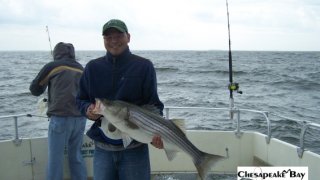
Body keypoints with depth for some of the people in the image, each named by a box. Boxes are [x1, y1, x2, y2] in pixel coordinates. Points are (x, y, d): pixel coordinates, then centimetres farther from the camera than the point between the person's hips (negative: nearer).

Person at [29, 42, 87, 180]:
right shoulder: (81, 69, 13)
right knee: (76, 156, 14)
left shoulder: (52, 66, 1)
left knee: (55, 158, 2)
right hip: (80, 118, 5)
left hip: (60, 117, -5)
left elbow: (35, 90, 11)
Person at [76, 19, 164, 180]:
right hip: (102, 149, 3)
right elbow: (80, 100, 11)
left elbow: (154, 105, -6)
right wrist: (88, 109, -11)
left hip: (135, 148, -2)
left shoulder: (144, 66, -4)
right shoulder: (92, 68, 3)